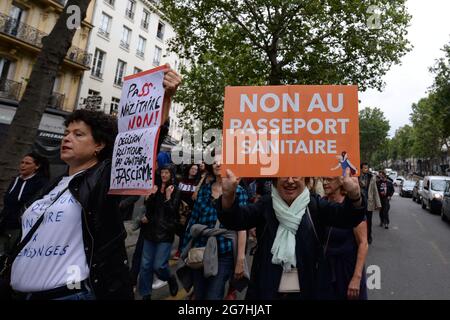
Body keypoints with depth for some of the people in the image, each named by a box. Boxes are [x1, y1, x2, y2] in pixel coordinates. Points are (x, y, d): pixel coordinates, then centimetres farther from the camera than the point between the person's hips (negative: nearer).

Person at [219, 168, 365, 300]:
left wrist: (354, 196, -39)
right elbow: (235, 220, -17)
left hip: (308, 290, 1)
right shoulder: (265, 205, -3)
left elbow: (347, 217, -17)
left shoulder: (315, 204, -2)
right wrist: (228, 195, -39)